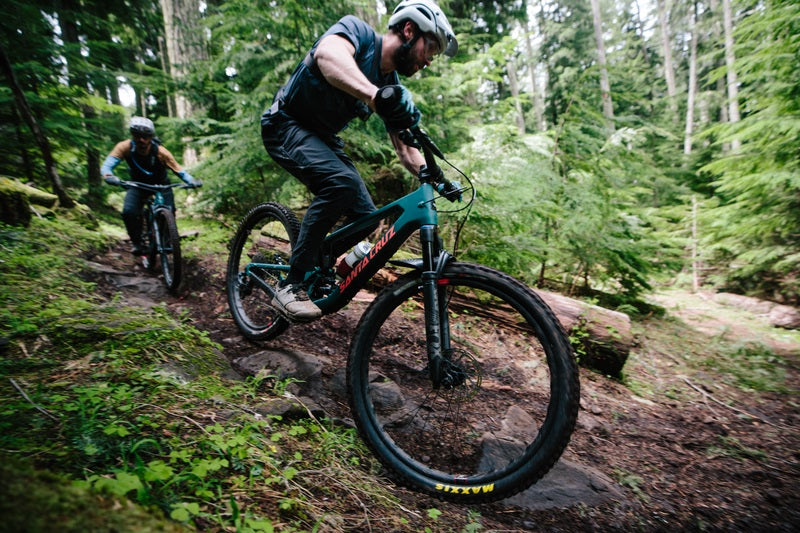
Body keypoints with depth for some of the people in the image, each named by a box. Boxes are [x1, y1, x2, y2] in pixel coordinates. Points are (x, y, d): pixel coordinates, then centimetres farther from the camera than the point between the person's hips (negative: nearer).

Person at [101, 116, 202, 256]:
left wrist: (192, 181, -46)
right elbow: (107, 165, -28)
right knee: (129, 212, -24)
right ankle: (136, 242, -1)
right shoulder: (125, 147, -24)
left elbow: (178, 170, -26)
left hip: (161, 185, 0)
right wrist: (109, 176, -52)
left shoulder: (160, 152, -27)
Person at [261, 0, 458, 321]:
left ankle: (315, 269, 20)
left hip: (323, 137, 7)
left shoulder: (392, 87, 1)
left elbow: (405, 150, 2)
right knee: (341, 182, -33)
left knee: (365, 216, -4)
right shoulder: (357, 30, -16)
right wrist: (375, 96, -58)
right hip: (286, 125, -7)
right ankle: (290, 287, -23)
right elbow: (327, 54, -41)